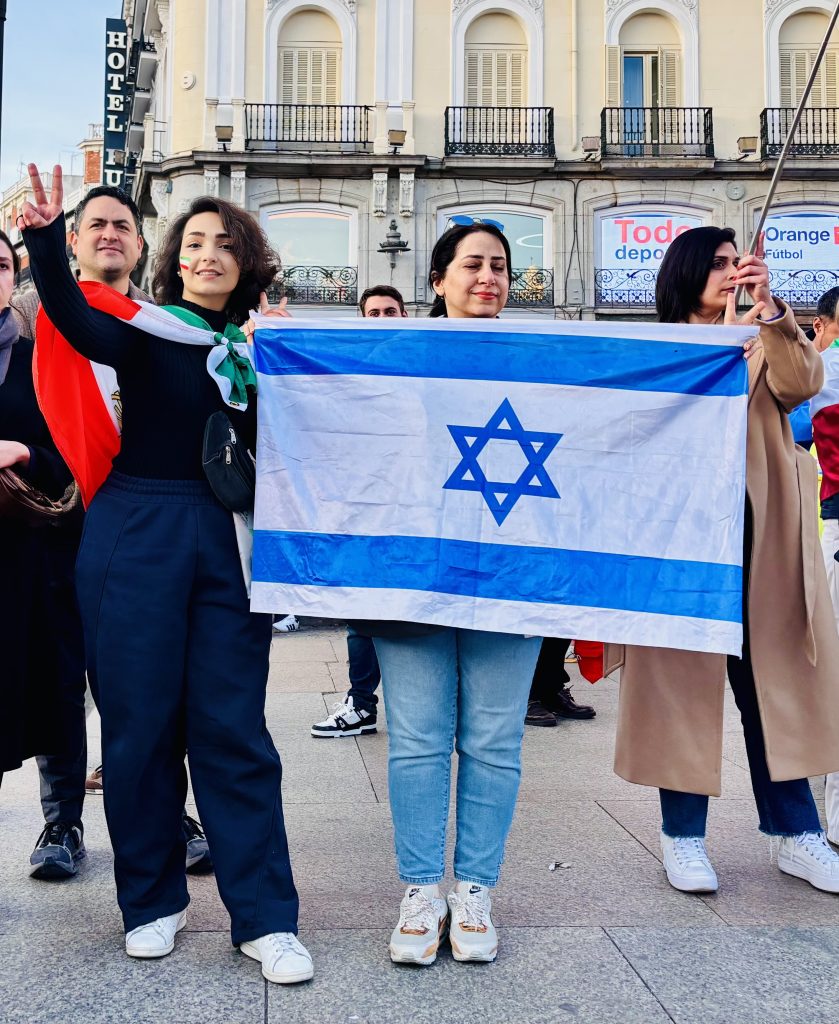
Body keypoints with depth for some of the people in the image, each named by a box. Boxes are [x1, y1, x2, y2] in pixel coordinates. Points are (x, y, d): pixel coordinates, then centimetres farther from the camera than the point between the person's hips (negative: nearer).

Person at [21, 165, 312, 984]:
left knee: (233, 728, 2)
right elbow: (74, 319, -19)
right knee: (139, 723, 6)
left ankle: (264, 917, 10)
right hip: (136, 540, -1)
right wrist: (44, 239, -36)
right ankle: (151, 901, 23)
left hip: (230, 543, 1)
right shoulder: (147, 332, 2)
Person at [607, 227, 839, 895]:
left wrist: (770, 309, -17)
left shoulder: (764, 344, 16)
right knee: (684, 675, 1)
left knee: (773, 676, 6)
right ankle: (683, 834, 11)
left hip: (761, 537, 3)